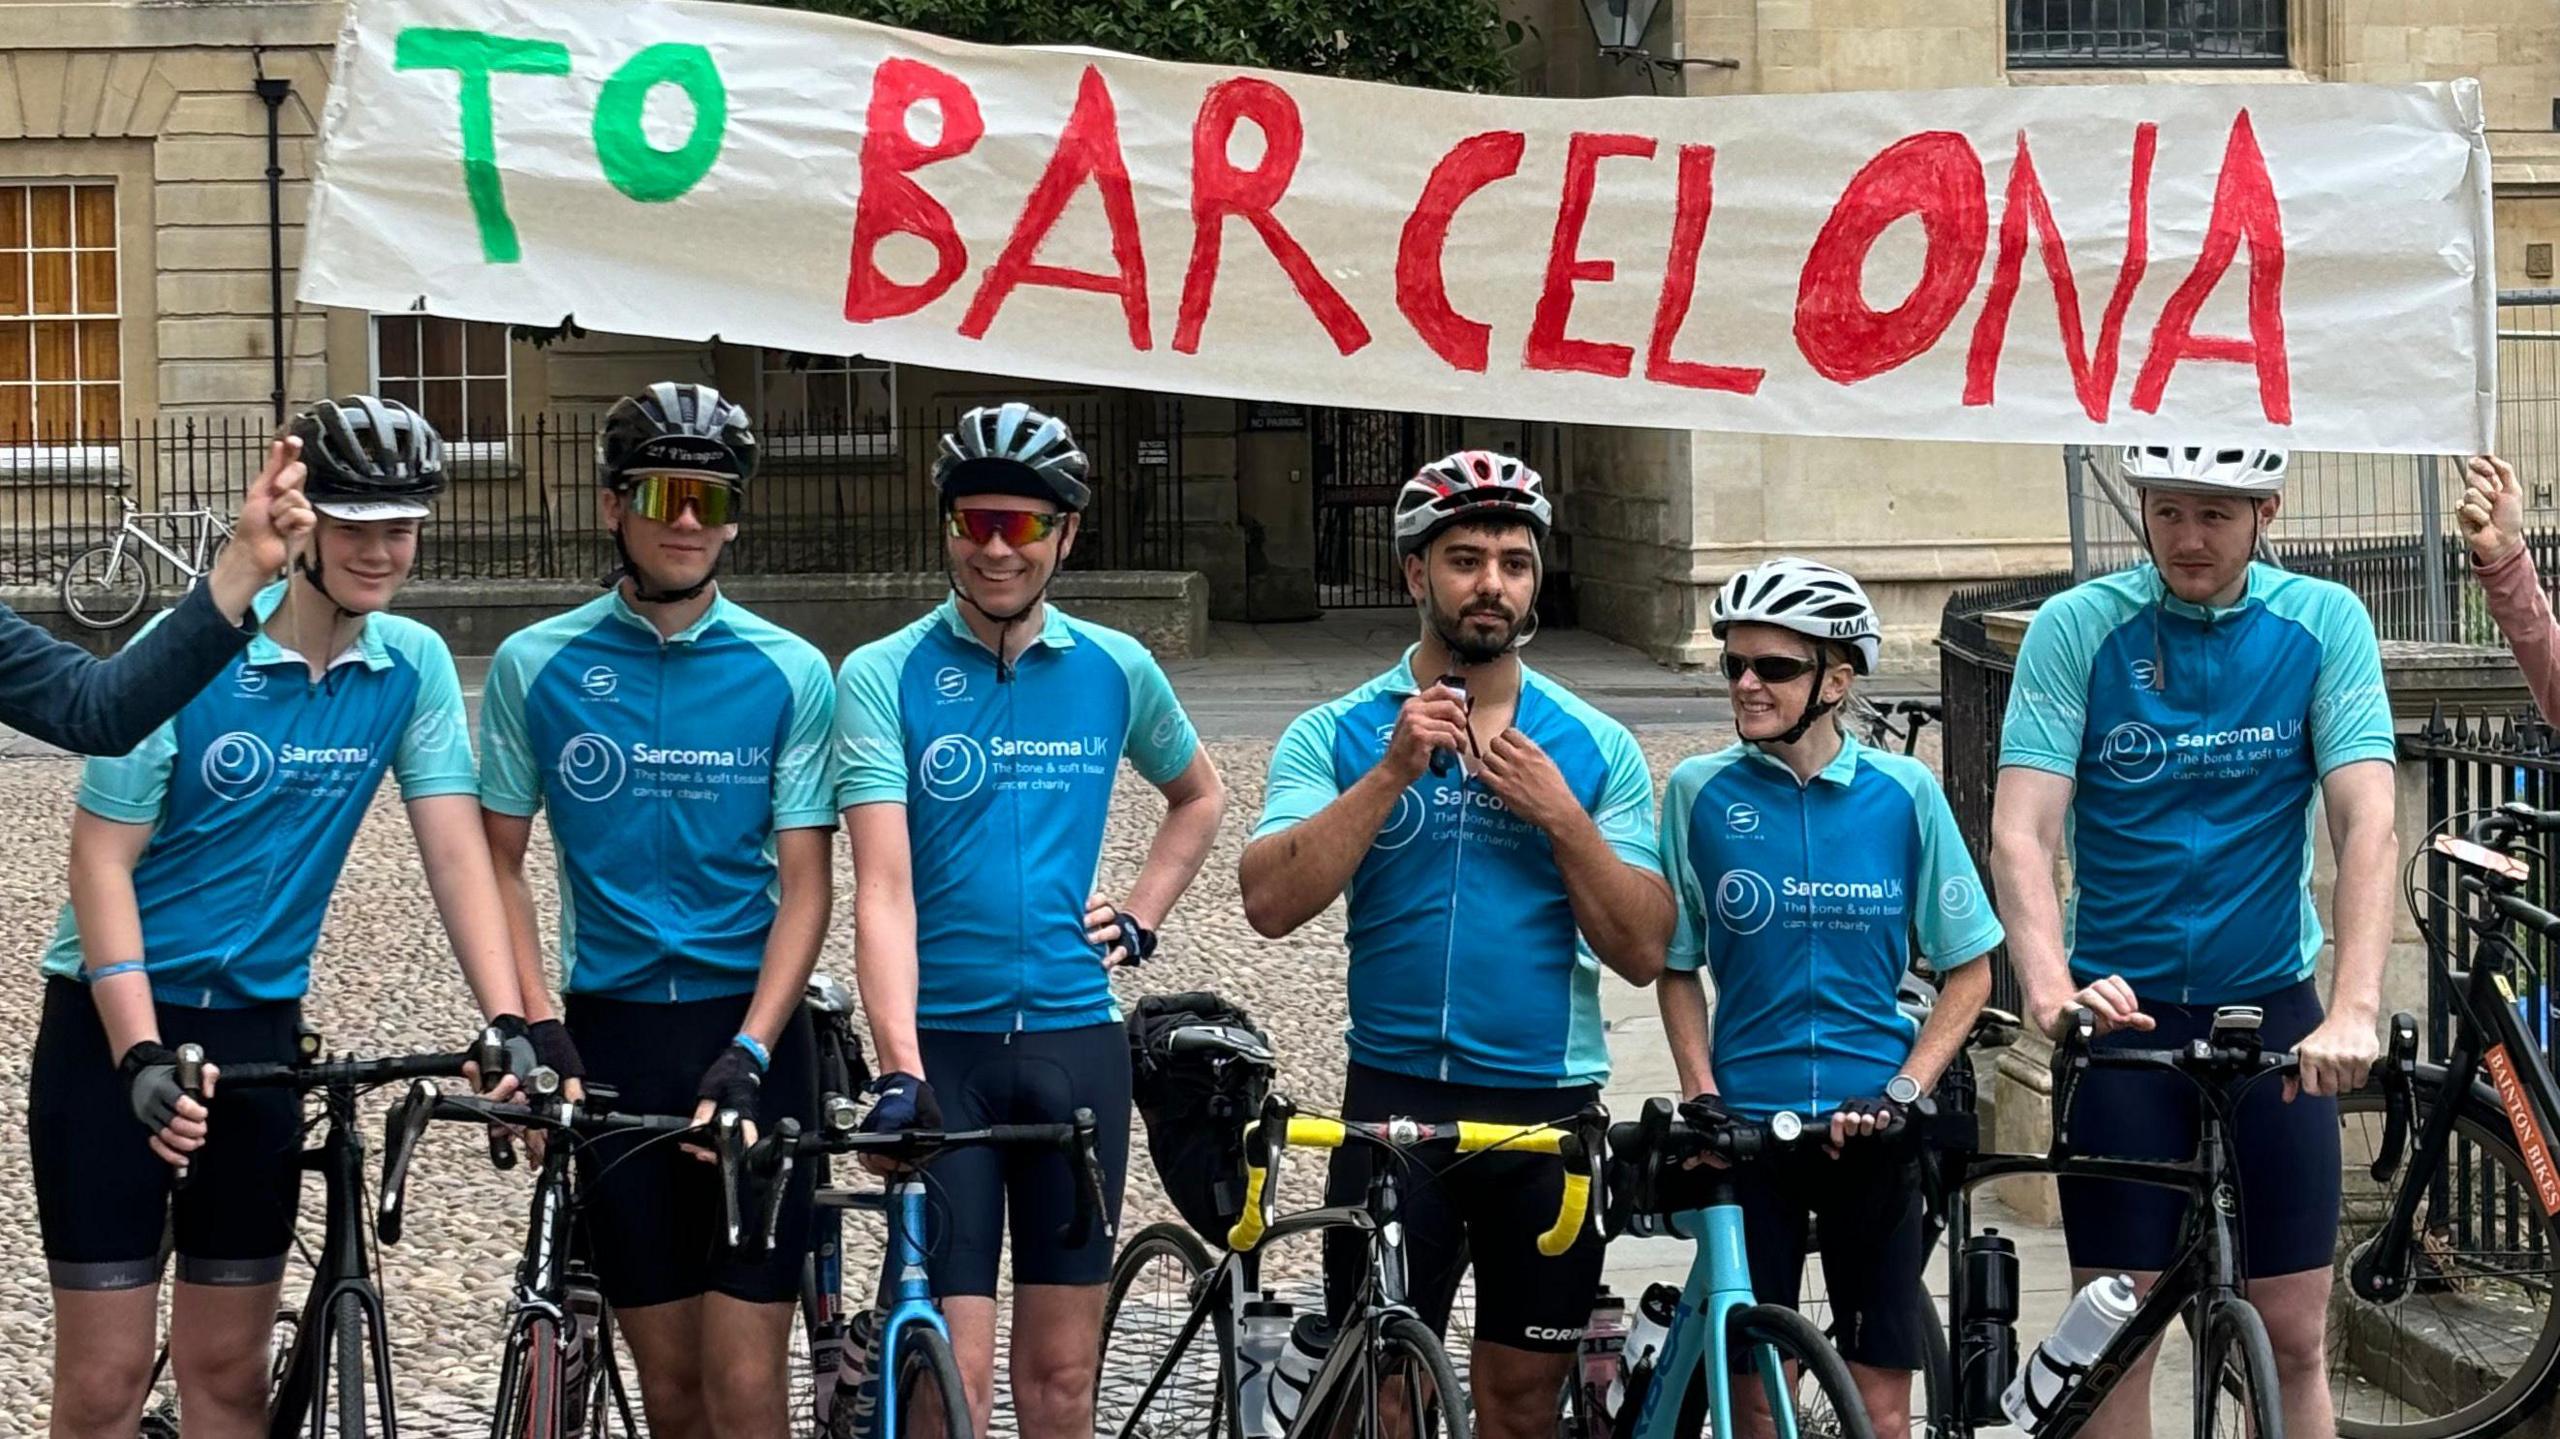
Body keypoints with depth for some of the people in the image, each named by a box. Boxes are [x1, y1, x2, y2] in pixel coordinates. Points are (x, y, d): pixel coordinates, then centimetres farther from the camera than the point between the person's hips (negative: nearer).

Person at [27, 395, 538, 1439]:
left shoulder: (414, 666, -3)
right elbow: (102, 860, -14)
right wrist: (141, 1057, -23)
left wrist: (508, 1022, -18)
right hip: (117, 1015, -4)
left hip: (260, 1023, 4)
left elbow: (457, 853, -5)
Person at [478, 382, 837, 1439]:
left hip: (750, 1034, -1)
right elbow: (500, 858, 7)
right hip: (613, 1035, 1)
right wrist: (534, 1025, -6)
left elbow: (805, 885, -2)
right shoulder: (536, 665, 2)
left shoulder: (789, 673, -1)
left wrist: (748, 1051, -15)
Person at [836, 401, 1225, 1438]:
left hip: (1075, 1038, 3)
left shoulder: (1115, 670, 6)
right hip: (944, 1042, -3)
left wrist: (1140, 917, 11)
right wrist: (898, 1070, -27)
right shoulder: (884, 677, -5)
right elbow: (884, 888, -15)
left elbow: (1200, 797, 27)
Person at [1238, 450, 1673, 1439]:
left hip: (1549, 1107, 1)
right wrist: (1395, 770, -18)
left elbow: (1644, 953, -1)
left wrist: (1559, 814, -13)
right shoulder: (1338, 735, 2)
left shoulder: (1597, 749, 5)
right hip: (1394, 1100, -1)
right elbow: (1271, 903, -12)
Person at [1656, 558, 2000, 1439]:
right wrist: (1703, 1097, -5)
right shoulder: (1700, 792, -1)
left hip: (1869, 1128, 0)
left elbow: (1969, 972, 4)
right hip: (1748, 1126, 0)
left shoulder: (1904, 794, -1)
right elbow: (1678, 968, 8)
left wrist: (1904, 1092, -7)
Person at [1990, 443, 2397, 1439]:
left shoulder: (2323, 624, -4)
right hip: (2124, 1012, -1)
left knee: (2293, 1336, 2)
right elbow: (2020, 833, -14)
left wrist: (2356, 1010, -28)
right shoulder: (2077, 628, -7)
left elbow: (2366, 824, -13)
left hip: (2273, 1011, 1)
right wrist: (2050, 988, -32)